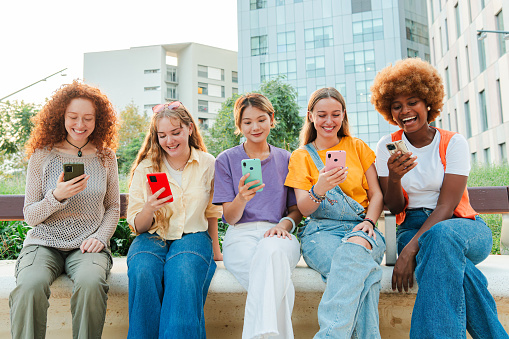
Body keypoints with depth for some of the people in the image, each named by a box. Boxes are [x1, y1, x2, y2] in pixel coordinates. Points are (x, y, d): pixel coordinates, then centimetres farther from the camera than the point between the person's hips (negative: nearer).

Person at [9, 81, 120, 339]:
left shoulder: (105, 157, 5)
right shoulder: (42, 155, 1)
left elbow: (113, 208, 13)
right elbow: (30, 217, 3)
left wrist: (100, 236, -6)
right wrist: (57, 196, -16)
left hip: (87, 245, 0)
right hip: (44, 243, 0)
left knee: (91, 283, -32)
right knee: (30, 286, -32)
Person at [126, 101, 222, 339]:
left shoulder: (207, 164, 4)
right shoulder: (145, 168, 2)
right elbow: (137, 226, 1)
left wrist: (215, 250, 15)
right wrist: (149, 209, -21)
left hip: (193, 236, 0)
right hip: (152, 237, 1)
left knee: (183, 273, -35)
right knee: (143, 272, -33)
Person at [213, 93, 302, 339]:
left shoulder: (286, 159, 16)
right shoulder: (226, 160, 9)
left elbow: (297, 209, 15)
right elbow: (230, 218, 4)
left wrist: (285, 223, -9)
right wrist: (241, 199, -19)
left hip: (279, 235, 2)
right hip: (241, 235, -1)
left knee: (271, 251, -38)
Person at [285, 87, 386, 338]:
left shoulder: (357, 147, 16)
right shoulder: (301, 156, 11)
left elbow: (377, 194, 12)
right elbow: (303, 208, 1)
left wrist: (369, 222, -9)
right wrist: (319, 190, -22)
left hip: (360, 228, 1)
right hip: (321, 231, -1)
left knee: (355, 247, -38)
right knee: (363, 271, -35)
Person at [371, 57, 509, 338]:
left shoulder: (454, 143, -2)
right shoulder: (388, 146, 4)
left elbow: (447, 205, -13)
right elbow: (395, 208, 2)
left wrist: (411, 249, -26)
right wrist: (394, 177, -21)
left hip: (462, 226, -1)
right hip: (413, 227, 1)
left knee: (441, 235, -39)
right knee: (451, 261, -36)